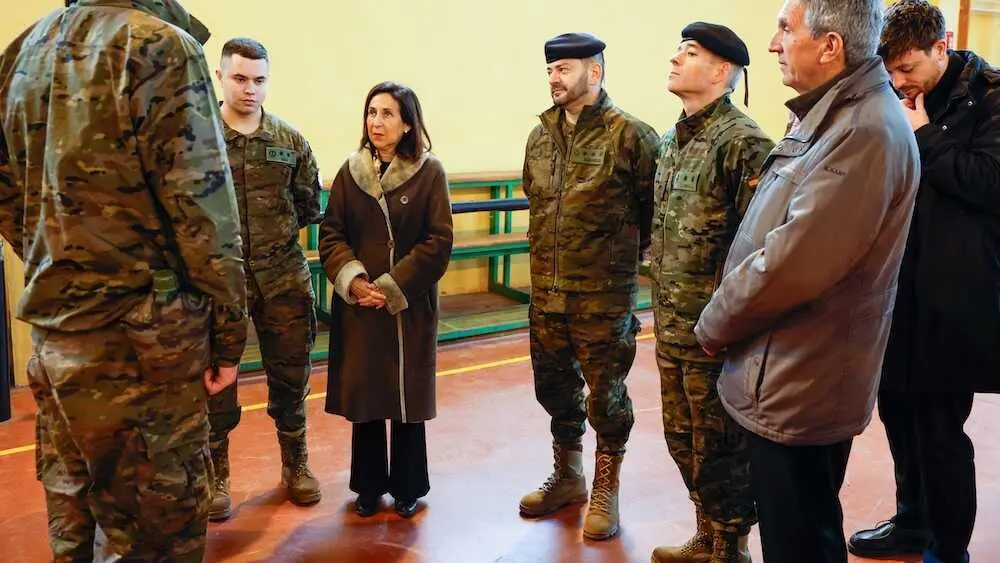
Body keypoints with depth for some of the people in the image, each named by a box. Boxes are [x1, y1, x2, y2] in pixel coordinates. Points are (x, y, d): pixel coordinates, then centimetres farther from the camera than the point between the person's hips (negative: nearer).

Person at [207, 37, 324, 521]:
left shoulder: (290, 141, 6)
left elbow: (310, 205, 12)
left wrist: (279, 233, 3)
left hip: (283, 276, 3)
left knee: (290, 376, 12)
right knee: (216, 380, 7)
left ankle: (296, 464, 31)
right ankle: (215, 476, 24)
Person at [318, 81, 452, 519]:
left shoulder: (429, 172, -5)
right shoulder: (350, 171, 4)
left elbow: (439, 243, -9)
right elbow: (330, 235, 3)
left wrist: (393, 287, -14)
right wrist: (352, 279, -14)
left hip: (410, 306, -2)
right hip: (357, 305, 3)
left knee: (408, 397, 8)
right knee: (362, 395, 9)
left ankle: (407, 486, 24)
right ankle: (369, 484, 26)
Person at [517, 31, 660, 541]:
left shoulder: (630, 135, -12)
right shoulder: (540, 136, 8)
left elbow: (654, 209, -5)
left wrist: (624, 255, 3)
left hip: (605, 294, -6)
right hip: (547, 291, 6)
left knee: (605, 393, 6)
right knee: (555, 387, 16)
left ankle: (606, 492, 25)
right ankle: (567, 478, 36)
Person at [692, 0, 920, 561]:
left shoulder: (867, 133, -23)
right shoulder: (834, 115, 10)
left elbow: (791, 263, -27)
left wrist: (715, 325, -11)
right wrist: (729, 322, 10)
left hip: (800, 388, -10)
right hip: (791, 376, 10)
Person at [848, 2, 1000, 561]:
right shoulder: (908, 104, 10)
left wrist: (924, 137, -16)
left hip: (951, 295, -6)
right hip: (901, 286, 7)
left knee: (939, 425, -1)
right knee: (899, 409, 15)